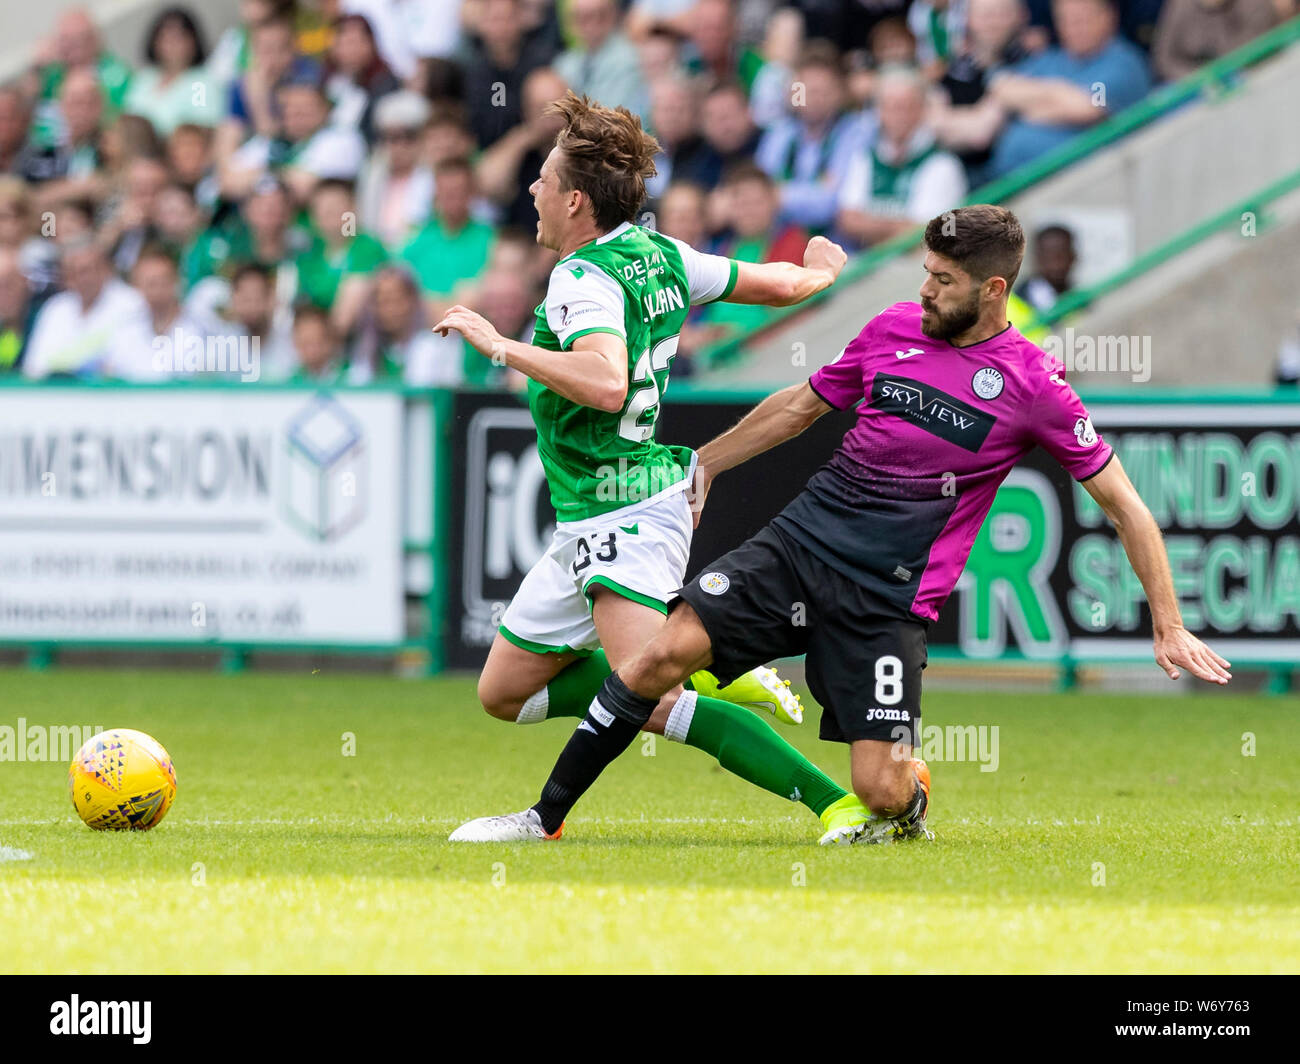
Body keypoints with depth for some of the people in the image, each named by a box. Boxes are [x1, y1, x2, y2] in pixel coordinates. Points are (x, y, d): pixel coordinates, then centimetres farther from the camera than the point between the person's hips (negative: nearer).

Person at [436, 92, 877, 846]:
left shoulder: (585, 278, -18)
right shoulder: (657, 253, 7)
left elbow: (607, 385, -36)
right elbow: (781, 285, 17)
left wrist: (503, 346, -29)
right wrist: (821, 272, 38)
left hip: (623, 520, -10)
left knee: (649, 699, -24)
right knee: (505, 692, 15)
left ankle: (838, 801, -24)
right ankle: (704, 676, 13)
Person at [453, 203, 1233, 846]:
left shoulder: (1034, 387, -7)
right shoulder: (896, 329, 6)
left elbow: (1124, 504, -1)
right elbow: (802, 405, 22)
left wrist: (1169, 627, -3)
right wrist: (706, 464, 26)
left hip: (889, 599, -3)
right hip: (802, 540, 4)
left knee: (880, 791, -13)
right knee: (668, 651, -15)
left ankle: (912, 797, 27)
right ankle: (547, 818, -5)